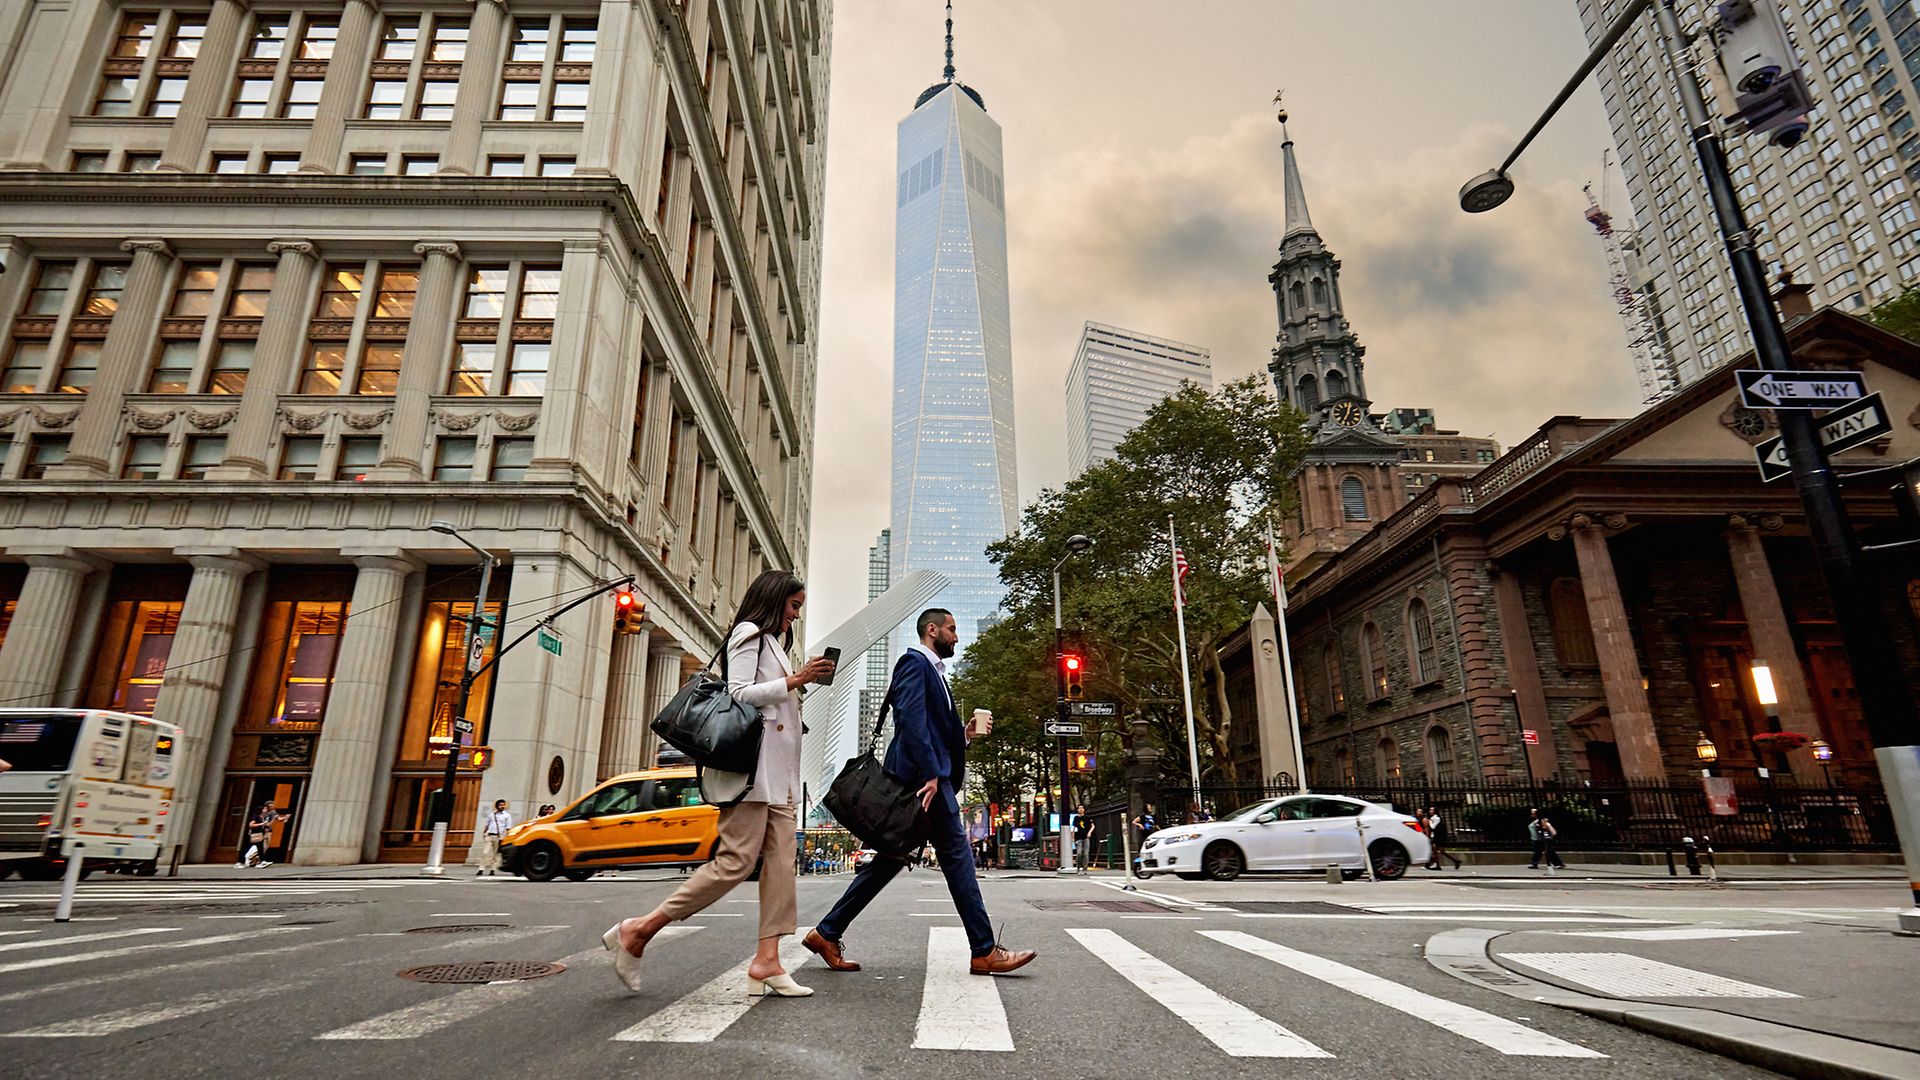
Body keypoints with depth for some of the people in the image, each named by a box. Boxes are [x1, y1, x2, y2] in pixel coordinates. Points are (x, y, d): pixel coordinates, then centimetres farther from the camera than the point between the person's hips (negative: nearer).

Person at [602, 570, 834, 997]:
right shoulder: (749, 633, -1)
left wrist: (803, 680, 17)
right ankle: (639, 931, -3)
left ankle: (766, 961, 0)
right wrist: (794, 680, -14)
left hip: (780, 771, 10)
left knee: (780, 862, 1)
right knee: (736, 861, -12)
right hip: (753, 762, -10)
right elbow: (739, 693, -13)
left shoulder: (773, 641, 26)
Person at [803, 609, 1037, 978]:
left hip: (929, 777, 10)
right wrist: (930, 774, -25)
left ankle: (827, 933, 16)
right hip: (923, 776, -10)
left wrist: (965, 734, 11)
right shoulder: (915, 663, -6)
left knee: (890, 860, 11)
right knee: (957, 856, -5)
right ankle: (985, 952, 2)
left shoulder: (933, 671, 25)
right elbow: (911, 720, -19)